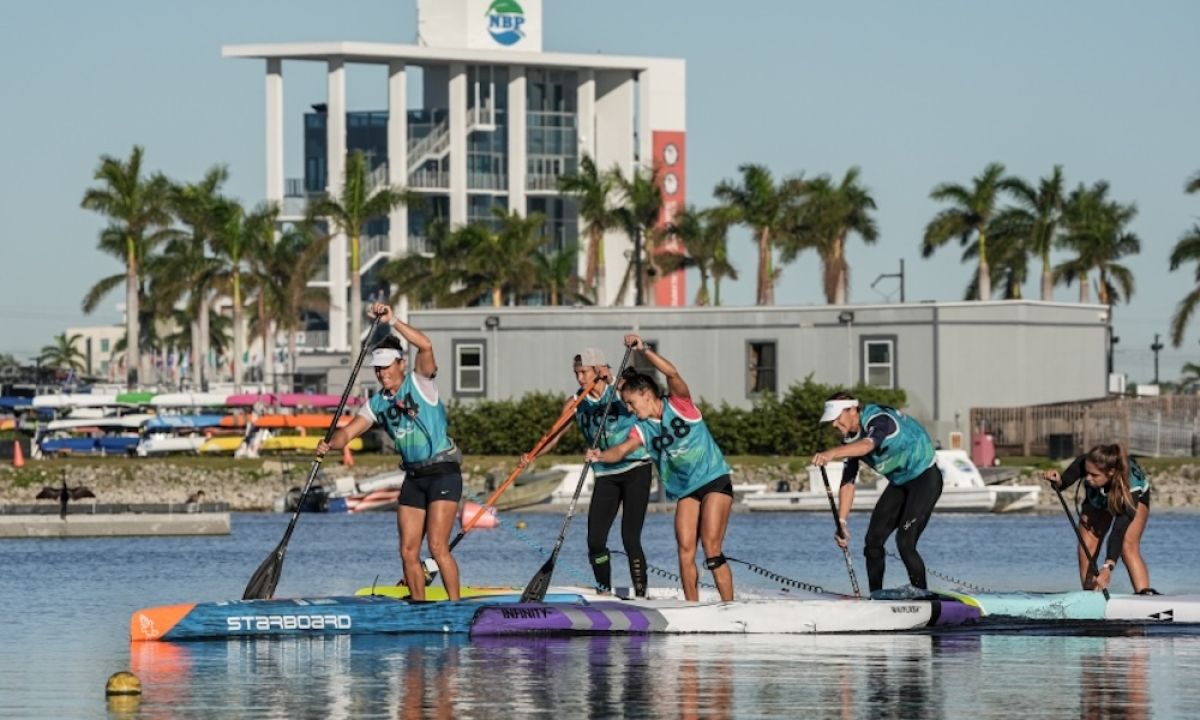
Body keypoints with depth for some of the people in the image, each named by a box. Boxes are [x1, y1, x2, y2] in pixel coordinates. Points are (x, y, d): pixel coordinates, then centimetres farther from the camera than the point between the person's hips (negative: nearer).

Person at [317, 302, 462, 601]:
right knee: (408, 551, 3)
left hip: (443, 473, -7)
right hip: (413, 478, 7)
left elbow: (426, 346, -23)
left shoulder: (420, 382, -5)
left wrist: (392, 321, -27)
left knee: (437, 546, -15)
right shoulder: (378, 403, 11)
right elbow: (348, 431, 6)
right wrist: (330, 444, -15)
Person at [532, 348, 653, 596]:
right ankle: (605, 593, 14)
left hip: (636, 470, -4)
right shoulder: (577, 403, 5)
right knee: (595, 541, -3)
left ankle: (641, 595, -4)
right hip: (605, 476, 4)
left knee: (630, 539, -11)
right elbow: (554, 436, 2)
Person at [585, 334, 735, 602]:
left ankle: (729, 607, -13)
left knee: (711, 548, -14)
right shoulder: (643, 429, 4)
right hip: (685, 490, 6)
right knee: (685, 550, -5)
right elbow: (622, 450, -12)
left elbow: (672, 373, -25)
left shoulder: (678, 404, -8)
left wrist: (644, 351, -34)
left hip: (715, 480, -6)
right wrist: (600, 456, -33)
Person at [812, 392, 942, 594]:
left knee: (905, 542, -20)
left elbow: (867, 445, -51)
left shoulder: (879, 419, -28)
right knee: (873, 541, 2)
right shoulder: (850, 439, -2)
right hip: (899, 483, 9)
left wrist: (832, 453, -68)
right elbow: (848, 482, -1)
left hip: (925, 478, -9)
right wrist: (841, 521, -12)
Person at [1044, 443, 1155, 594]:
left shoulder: (1130, 485, -45)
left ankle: (1145, 595, -27)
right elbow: (1064, 482, -18)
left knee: (1128, 547, -24)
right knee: (1086, 548, -9)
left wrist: (1108, 567, -57)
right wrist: (1057, 481, -44)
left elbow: (1119, 532, -48)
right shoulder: (1084, 464, -38)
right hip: (1097, 500, 4)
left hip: (1136, 498, -4)